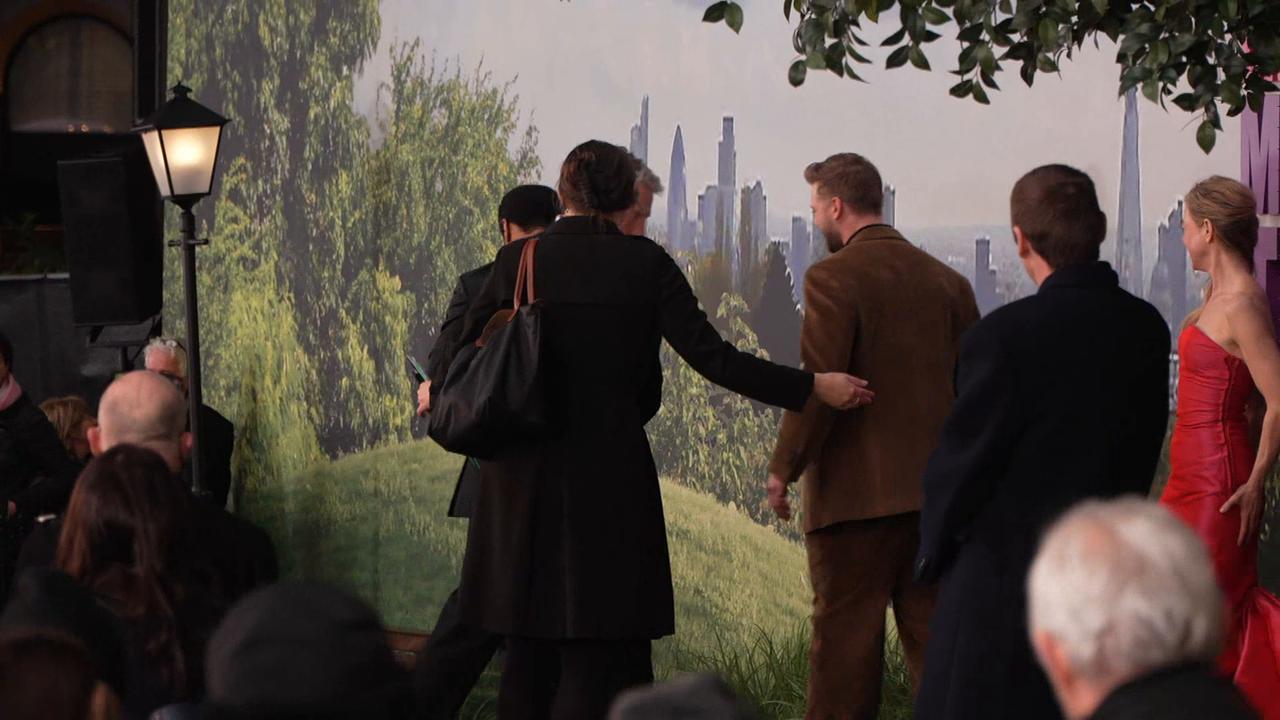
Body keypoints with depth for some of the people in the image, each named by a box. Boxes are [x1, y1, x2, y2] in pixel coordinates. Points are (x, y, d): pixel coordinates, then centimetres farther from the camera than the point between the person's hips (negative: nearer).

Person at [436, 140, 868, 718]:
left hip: (524, 476, 3)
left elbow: (465, 354, 4)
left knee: (529, 654, 11)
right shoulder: (644, 263, -4)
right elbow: (712, 358, -8)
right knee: (601, 653, 0)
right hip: (611, 474, -3)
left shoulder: (518, 260, 1)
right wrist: (813, 387, -2)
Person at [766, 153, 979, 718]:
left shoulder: (833, 278, -10)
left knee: (845, 636, 0)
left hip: (857, 495, -6)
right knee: (933, 634, 9)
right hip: (935, 492, 6)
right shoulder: (946, 281, 9)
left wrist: (783, 469, -7)